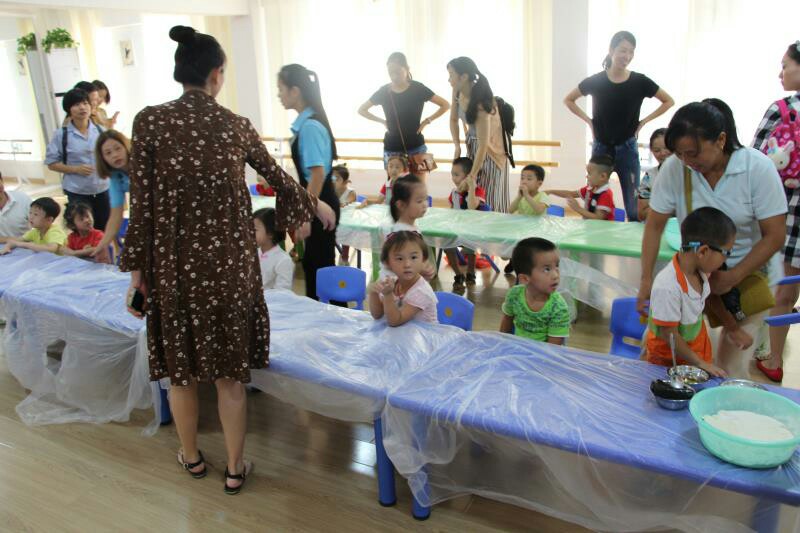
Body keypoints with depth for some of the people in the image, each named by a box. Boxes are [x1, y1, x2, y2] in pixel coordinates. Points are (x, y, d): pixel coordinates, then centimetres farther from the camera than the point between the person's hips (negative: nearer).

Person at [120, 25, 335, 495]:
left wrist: (136, 266, 4)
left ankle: (192, 457, 39)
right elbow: (278, 176, 13)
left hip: (173, 262, 0)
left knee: (181, 366, 19)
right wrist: (316, 205, 32)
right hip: (230, 261, 1)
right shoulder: (238, 126, -1)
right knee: (230, 368, 13)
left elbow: (142, 202, -6)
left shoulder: (150, 121, -6)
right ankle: (235, 469, 27)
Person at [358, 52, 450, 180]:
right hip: (392, 148, 1)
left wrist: (427, 121, -6)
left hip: (416, 147, -1)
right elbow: (362, 110, 12)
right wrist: (383, 121, 3)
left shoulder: (418, 89, -5)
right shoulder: (384, 91, -1)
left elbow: (445, 105, -1)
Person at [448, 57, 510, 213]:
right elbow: (453, 119, 4)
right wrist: (457, 147, -10)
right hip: (472, 143, 7)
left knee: (490, 199, -4)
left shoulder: (480, 104, -31)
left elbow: (483, 146, -31)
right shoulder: (457, 92, -10)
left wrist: (472, 176, -30)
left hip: (490, 149, -7)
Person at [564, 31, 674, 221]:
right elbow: (568, 100, 9)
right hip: (600, 147, 0)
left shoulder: (640, 82, -5)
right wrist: (588, 120, 0)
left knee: (634, 204, 3)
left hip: (627, 148, 0)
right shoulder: (595, 81, -6)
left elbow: (669, 101, 7)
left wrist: (644, 121, -1)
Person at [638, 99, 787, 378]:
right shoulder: (674, 168, -15)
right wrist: (646, 280, -11)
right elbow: (654, 226, -7)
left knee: (731, 366, -4)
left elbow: (774, 236, -12)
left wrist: (731, 278, -17)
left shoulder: (758, 168, -17)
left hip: (748, 274, -1)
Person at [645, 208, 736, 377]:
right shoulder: (668, 287, -34)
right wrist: (699, 363, -14)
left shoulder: (700, 269, -13)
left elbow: (711, 296, 10)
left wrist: (734, 328, 16)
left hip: (698, 349, 7)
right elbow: (669, 335, -24)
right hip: (669, 361, -7)